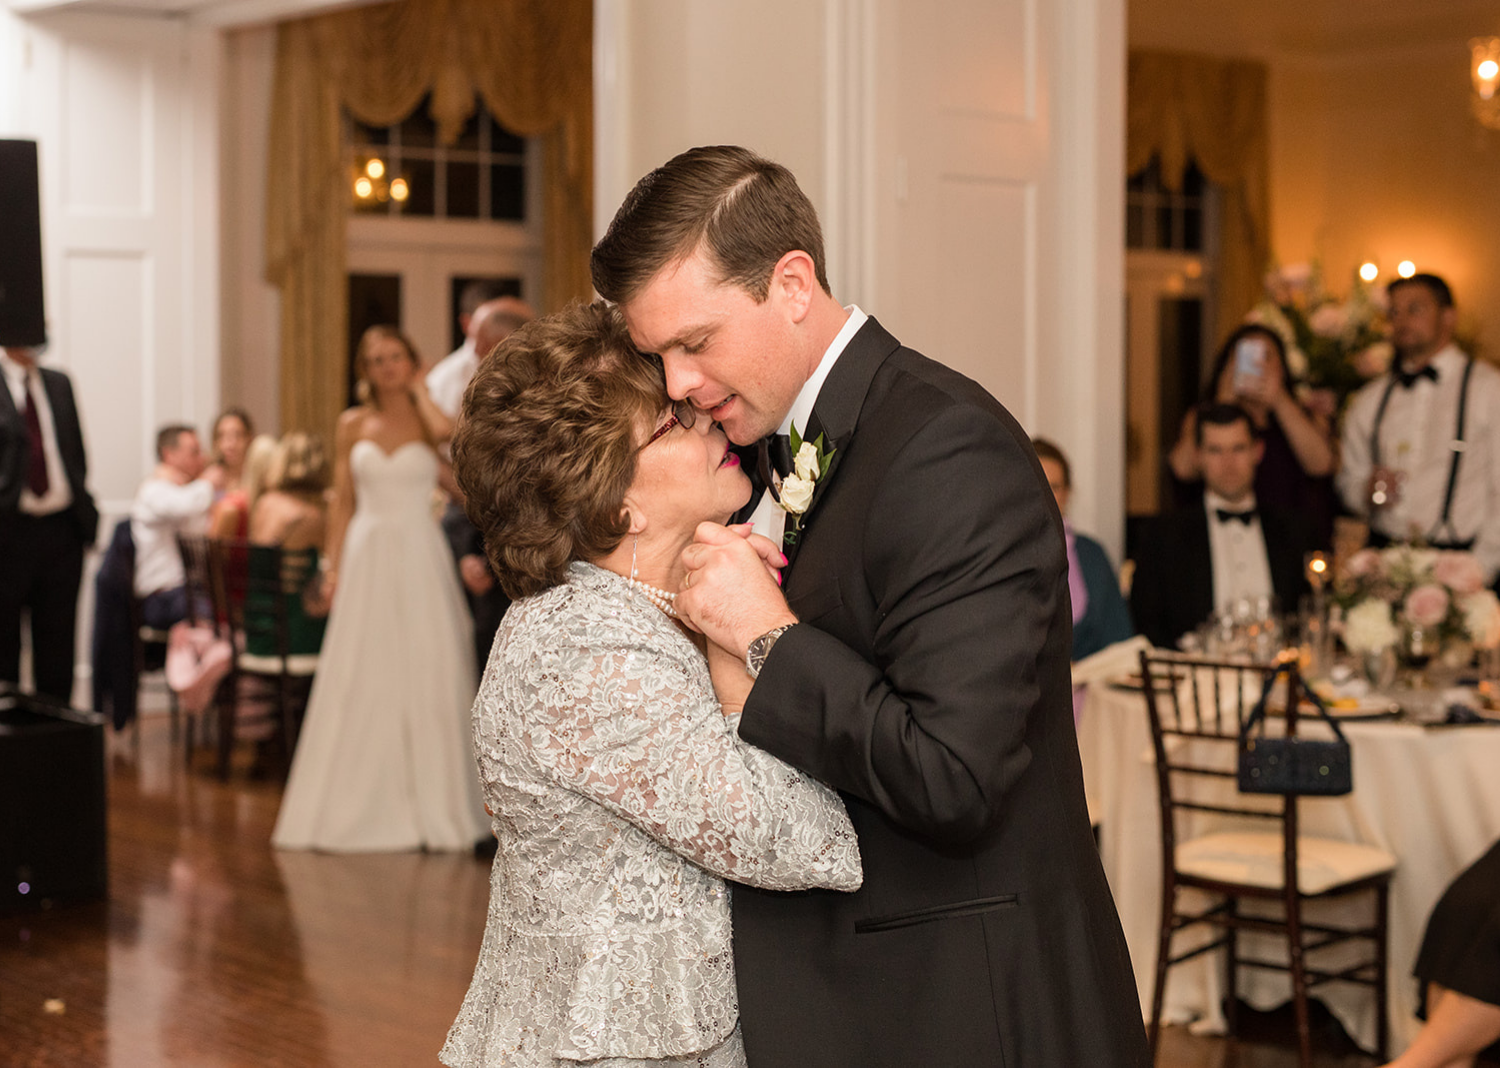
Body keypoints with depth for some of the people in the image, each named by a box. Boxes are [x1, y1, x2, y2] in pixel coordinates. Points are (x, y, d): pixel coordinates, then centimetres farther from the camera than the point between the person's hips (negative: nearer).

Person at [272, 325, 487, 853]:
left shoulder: (427, 418, 4)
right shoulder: (352, 425, 9)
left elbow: (446, 430, -22)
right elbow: (342, 502, 10)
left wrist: (419, 389, -4)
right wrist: (333, 568, 2)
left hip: (421, 559, -2)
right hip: (367, 559, 2)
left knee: (426, 678, -1)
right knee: (361, 683, 3)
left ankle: (433, 804, 9)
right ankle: (363, 806, 11)